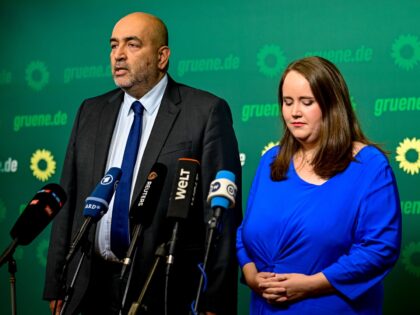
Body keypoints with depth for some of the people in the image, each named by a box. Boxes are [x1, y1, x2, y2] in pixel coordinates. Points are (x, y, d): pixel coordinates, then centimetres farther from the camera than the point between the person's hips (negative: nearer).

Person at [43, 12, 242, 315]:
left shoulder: (206, 112, -5)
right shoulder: (91, 112, 11)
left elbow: (223, 214, -8)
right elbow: (69, 203, 11)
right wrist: (56, 287, 7)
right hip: (91, 290, 5)